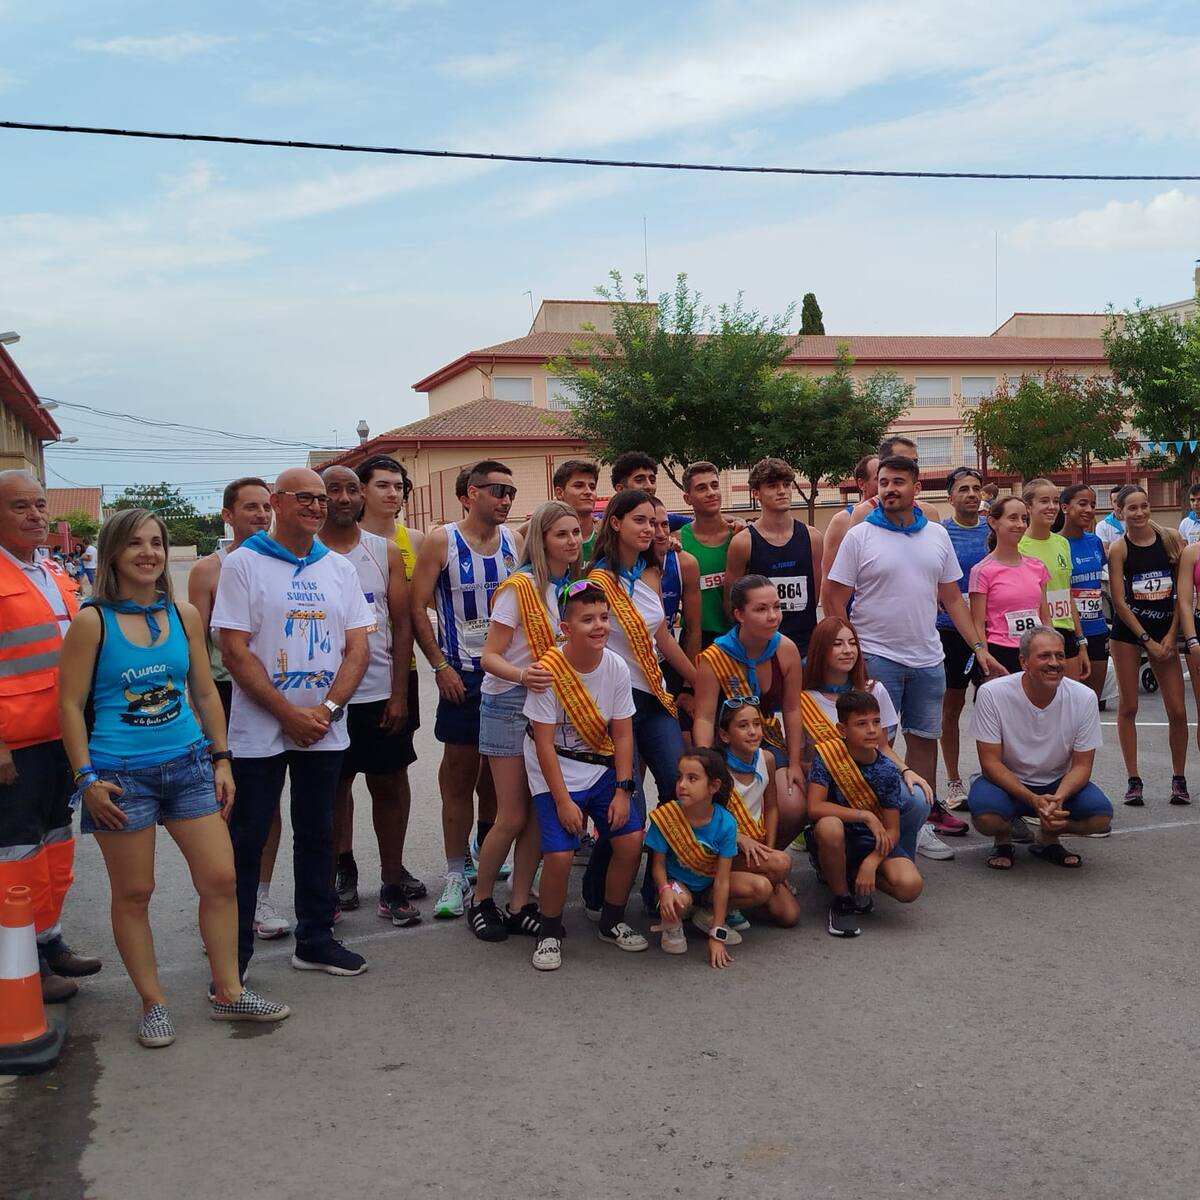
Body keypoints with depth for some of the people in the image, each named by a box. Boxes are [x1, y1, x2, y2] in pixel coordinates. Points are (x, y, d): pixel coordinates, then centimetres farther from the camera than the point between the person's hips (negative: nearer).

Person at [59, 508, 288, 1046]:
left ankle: (228, 991, 19)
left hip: (188, 765, 4)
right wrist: (86, 778, -12)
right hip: (121, 775, -4)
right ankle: (153, 1003, 22)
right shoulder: (92, 621, -6)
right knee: (133, 893, 6)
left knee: (220, 879, 3)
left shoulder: (185, 615, 6)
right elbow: (71, 704, -6)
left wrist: (221, 759, 8)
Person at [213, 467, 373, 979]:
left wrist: (326, 708, -11)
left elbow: (357, 648, 4)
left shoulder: (339, 568, 8)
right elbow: (235, 651, -10)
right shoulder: (243, 564, -4)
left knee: (316, 835, 13)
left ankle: (315, 940, 25)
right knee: (246, 841, 2)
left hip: (325, 729, 4)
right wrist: (289, 714, -15)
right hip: (258, 732, -4)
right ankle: (234, 952, 13)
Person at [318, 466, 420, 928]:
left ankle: (392, 886, 17)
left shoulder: (386, 553, 6)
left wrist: (399, 693, -3)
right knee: (334, 791, 9)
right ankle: (341, 874, 25)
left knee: (390, 786, 6)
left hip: (382, 694, 2)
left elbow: (402, 623, 5)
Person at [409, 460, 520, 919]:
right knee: (459, 773, -2)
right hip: (463, 675, -4)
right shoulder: (441, 542, -5)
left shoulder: (514, 542, 6)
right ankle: (456, 875, 4)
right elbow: (417, 607, -7)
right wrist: (440, 666, -12)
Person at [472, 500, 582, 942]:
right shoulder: (519, 587, -15)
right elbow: (490, 656, -16)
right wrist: (521, 675, -35)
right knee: (513, 817, -3)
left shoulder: (576, 586, 4)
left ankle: (519, 905, 16)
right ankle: (481, 900, 18)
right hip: (510, 705, -6)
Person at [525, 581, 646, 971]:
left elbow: (622, 734, -2)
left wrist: (622, 790, -8)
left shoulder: (616, 667, -8)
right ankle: (550, 933, 8)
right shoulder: (548, 671, -20)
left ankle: (612, 922, 17)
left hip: (602, 767, 4)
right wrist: (562, 801, -17)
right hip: (556, 772, -4)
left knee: (631, 839, -7)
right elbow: (544, 744, -17)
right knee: (559, 854, -18)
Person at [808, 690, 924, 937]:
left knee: (910, 886, -25)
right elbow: (815, 807, -24)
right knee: (829, 826, -38)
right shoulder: (827, 754, -15)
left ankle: (852, 876, 8)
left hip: (876, 842, 2)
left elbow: (892, 830, -8)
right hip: (839, 842, -2)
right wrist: (866, 816, -26)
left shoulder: (887, 771, -9)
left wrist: (871, 862, -25)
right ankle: (842, 900, -12)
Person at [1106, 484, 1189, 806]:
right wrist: (1147, 640, -9)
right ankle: (1134, 780, 10)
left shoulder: (1171, 539, 1)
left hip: (1165, 631, 2)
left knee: (1178, 710, -1)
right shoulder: (1118, 548, -5)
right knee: (1128, 707, 1)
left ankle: (1179, 778, 16)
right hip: (1127, 631, -2)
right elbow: (1119, 601, -6)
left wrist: (1170, 635, -4)